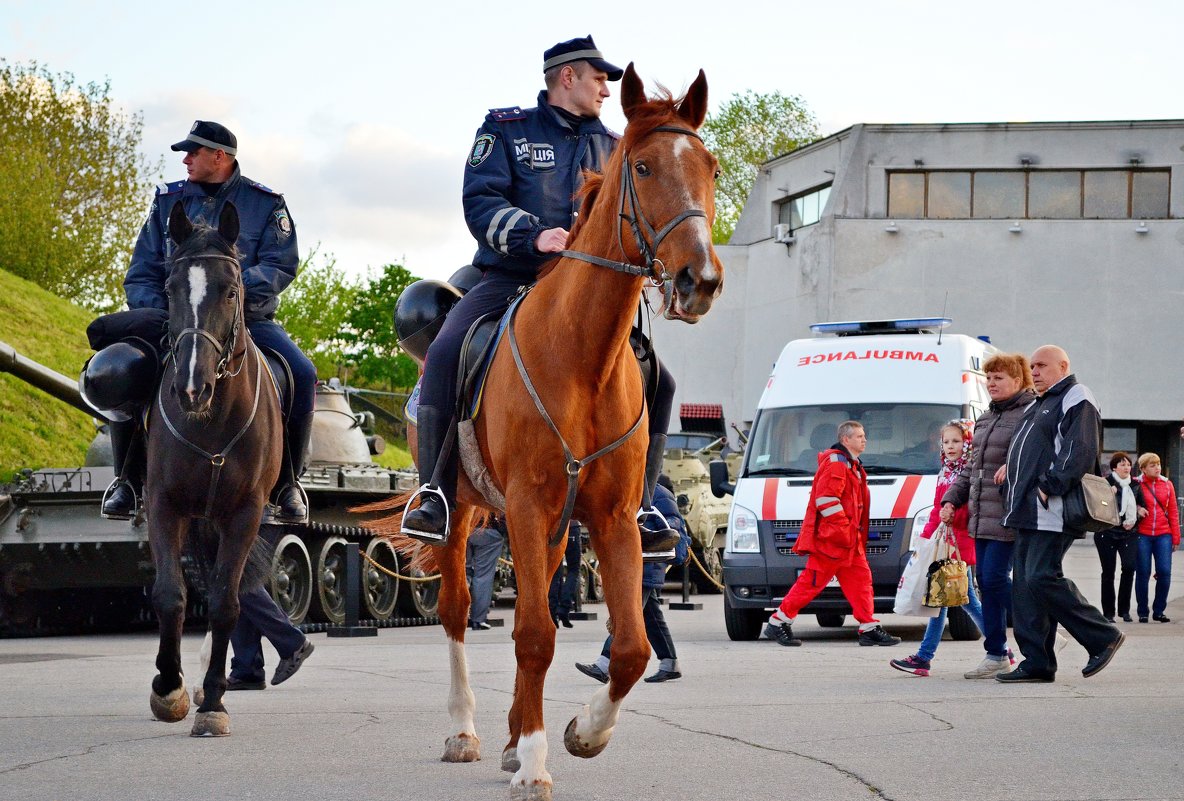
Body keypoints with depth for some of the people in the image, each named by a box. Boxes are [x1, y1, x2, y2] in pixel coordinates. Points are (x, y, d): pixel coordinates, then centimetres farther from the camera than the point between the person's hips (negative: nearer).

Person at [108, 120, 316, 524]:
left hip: (248, 320, -1)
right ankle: (127, 480, -8)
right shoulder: (168, 201, 10)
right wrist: (157, 312, -12)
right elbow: (142, 274, 9)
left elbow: (281, 266, -9)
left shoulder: (265, 203, 3)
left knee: (302, 374, -28)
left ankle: (288, 483, -11)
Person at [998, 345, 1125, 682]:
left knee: (1041, 578, -16)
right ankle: (1036, 663, 6)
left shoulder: (1077, 401, -6)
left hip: (1052, 513, -10)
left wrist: (1049, 487, -22)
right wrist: (1010, 467, 11)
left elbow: (1079, 453, -18)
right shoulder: (1040, 405, 25)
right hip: (1028, 515, 10)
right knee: (1025, 584, 5)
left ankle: (1103, 638, -4)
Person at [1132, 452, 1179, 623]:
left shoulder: (1167, 485, 8)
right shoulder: (1136, 485, -2)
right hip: (1142, 535, -2)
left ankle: (1158, 611, 7)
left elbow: (1173, 511, 10)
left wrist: (1175, 537, 8)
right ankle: (1143, 613, 10)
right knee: (1143, 573, 0)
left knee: (1164, 572, -6)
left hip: (1163, 534, 2)